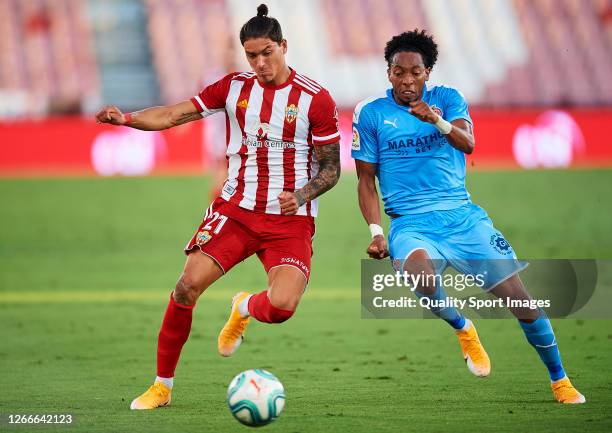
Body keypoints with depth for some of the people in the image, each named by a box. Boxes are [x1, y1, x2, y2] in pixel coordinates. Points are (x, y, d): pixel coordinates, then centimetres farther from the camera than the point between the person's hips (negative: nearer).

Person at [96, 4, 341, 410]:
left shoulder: (316, 99, -5)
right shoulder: (235, 86, 4)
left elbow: (331, 168, -1)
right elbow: (175, 114, 1)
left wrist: (302, 195, -21)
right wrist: (127, 118, -17)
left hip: (291, 220, -2)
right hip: (236, 208, 2)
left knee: (281, 307, -24)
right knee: (188, 285, -15)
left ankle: (245, 309, 18)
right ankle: (162, 385, 3)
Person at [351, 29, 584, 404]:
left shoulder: (447, 99, 6)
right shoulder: (370, 113, 5)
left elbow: (467, 144, -12)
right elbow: (367, 180, 7)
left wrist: (438, 121, -32)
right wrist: (376, 231, -5)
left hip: (462, 215, 1)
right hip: (412, 222, -1)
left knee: (520, 298, -5)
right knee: (419, 273, -37)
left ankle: (560, 380, 16)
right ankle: (463, 329, -5)